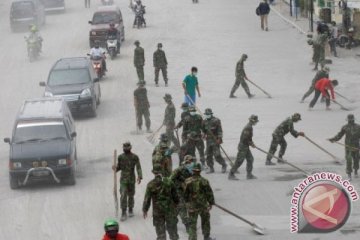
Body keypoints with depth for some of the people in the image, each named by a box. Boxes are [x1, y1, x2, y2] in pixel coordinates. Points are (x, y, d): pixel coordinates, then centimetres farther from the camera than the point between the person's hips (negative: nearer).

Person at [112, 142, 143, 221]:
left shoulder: (135, 157, -8)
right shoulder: (120, 157, -2)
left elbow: (138, 168, -13)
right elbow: (119, 167, 10)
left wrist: (140, 177, -29)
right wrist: (115, 168, -15)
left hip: (132, 180, 0)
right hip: (123, 180, 0)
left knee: (131, 195, 12)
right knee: (123, 196, -10)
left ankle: (131, 210, 33)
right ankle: (123, 214, -8)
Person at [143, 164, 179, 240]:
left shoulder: (151, 184, -12)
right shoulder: (169, 182, -7)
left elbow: (147, 199, -8)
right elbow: (175, 196, 3)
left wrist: (145, 210, 5)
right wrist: (176, 204, 20)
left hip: (157, 211, -1)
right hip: (170, 209, 1)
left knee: (160, 231, 8)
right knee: (172, 228, 14)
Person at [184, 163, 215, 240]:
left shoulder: (187, 182, -12)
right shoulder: (204, 181, -13)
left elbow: (185, 194, -3)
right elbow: (209, 193, -6)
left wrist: (187, 202, 14)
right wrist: (211, 203, 8)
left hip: (192, 206, -1)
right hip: (203, 205, 1)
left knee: (192, 224, 5)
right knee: (205, 221, 21)